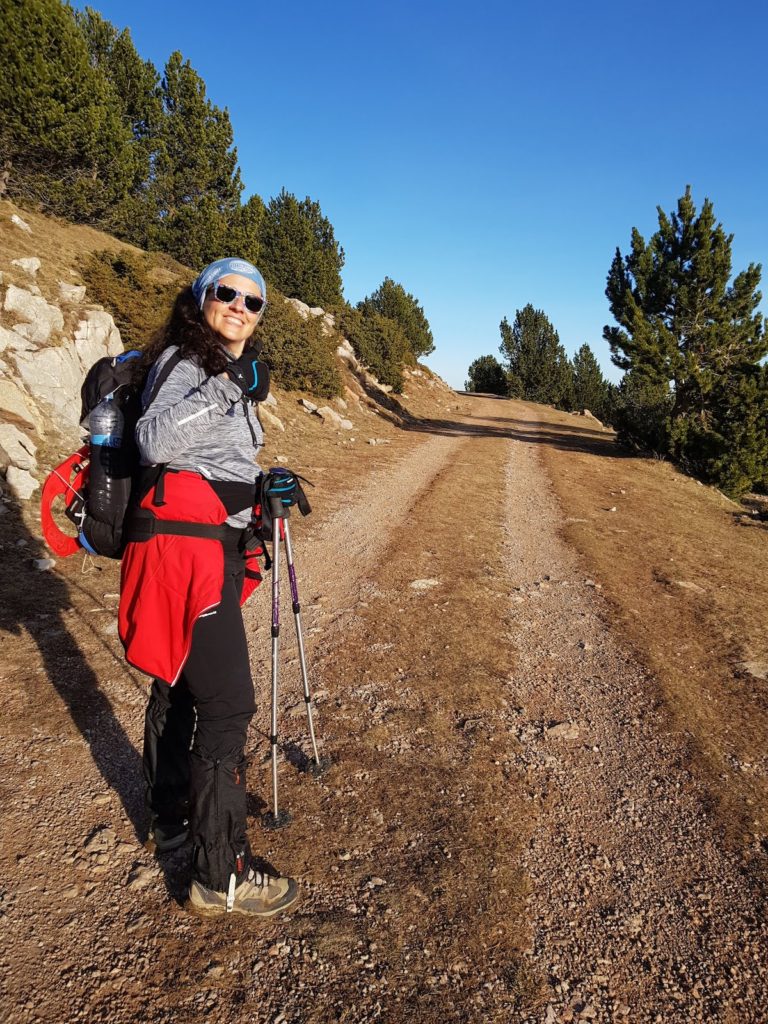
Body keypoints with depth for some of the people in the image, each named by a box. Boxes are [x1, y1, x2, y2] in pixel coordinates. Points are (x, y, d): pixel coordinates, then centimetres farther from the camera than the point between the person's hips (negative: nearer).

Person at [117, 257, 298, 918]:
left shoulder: (230, 370, 20)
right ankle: (222, 877, 3)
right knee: (227, 704, -9)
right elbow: (155, 441, -25)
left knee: (179, 684, 20)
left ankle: (171, 819, 37)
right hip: (184, 547, -10)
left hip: (215, 547, 10)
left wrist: (261, 486, 12)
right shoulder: (182, 359, -8)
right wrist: (224, 388, -30)